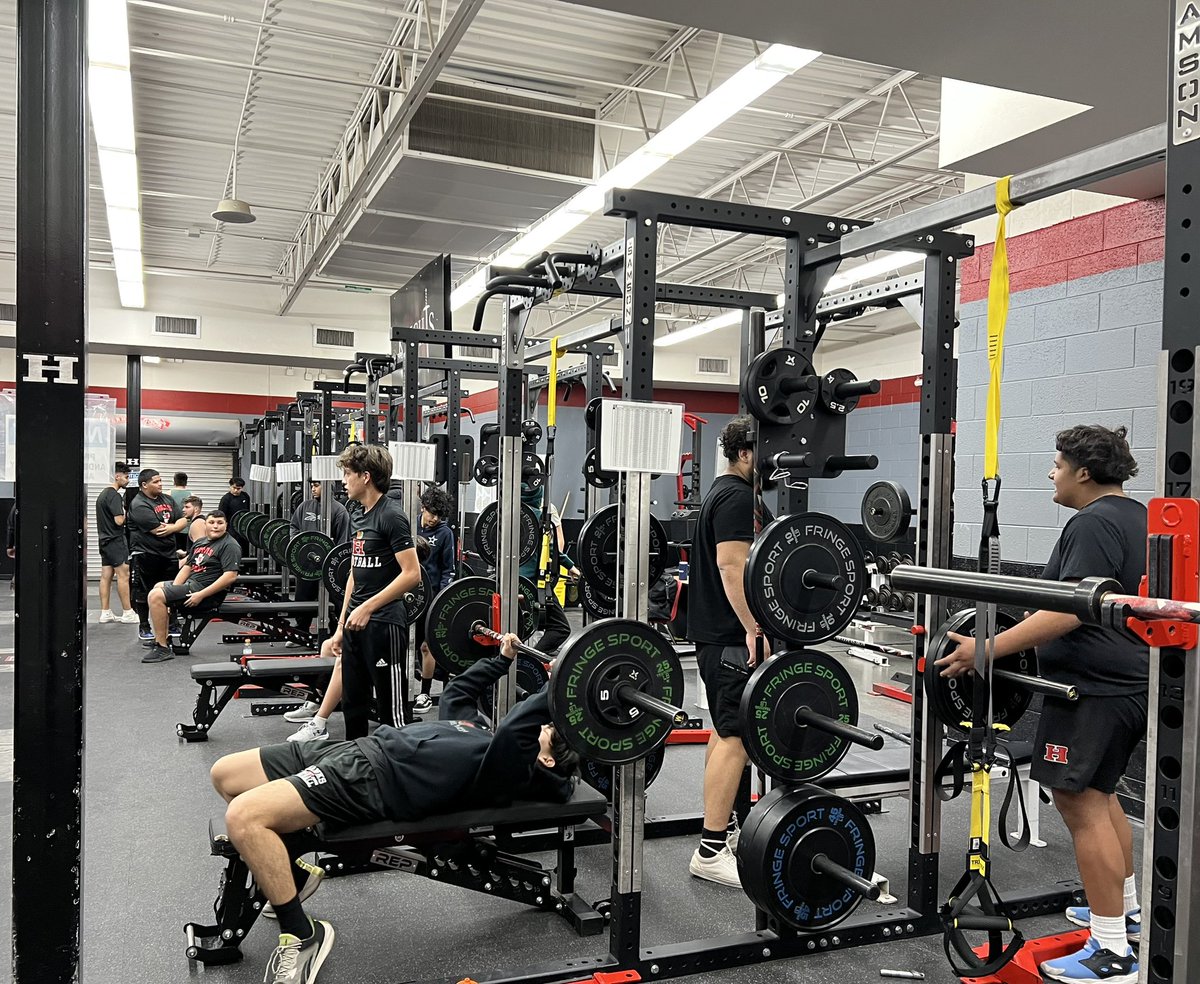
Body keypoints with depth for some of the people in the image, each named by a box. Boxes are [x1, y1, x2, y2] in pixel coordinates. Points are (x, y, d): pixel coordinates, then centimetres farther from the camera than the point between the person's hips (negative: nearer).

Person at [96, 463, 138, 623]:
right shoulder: (114, 495, -15)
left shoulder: (102, 494, 16)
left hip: (104, 539, 10)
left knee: (106, 576, 8)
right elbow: (119, 520, -21)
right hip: (115, 540, -10)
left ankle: (105, 612, 10)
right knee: (123, 575, -6)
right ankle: (127, 613, -4)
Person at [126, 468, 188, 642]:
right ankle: (144, 628, 16)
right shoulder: (139, 505, -13)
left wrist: (170, 528, -14)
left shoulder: (168, 500, 12)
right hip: (147, 554, -7)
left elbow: (183, 521, 7)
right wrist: (176, 525, -2)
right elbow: (157, 530, -21)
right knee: (145, 592, 4)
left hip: (169, 553, 7)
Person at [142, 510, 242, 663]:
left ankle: (162, 649, -15)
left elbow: (231, 576, -24)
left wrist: (201, 595, -25)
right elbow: (187, 566, 16)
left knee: (156, 596, -19)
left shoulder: (229, 545, -14)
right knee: (158, 587, 27)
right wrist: (173, 590, 0)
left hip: (209, 592, -10)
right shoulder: (200, 542, 14)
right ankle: (159, 639, 27)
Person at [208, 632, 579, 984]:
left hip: (370, 779, -10)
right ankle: (293, 874, 21)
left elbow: (515, 728, -28)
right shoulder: (479, 732, 22)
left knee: (243, 817, -28)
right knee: (224, 775, 11)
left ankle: (302, 936, -8)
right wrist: (502, 658, 39)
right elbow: (456, 693, 38)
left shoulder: (514, 769, -7)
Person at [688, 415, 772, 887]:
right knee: (736, 737, -11)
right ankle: (712, 850, -8)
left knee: (725, 732, 17)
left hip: (716, 633, 11)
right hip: (731, 636, -11)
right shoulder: (737, 496, -15)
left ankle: (724, 828, 27)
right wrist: (755, 630, -25)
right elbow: (732, 565, -24)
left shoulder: (724, 491, 18)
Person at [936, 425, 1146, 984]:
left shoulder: (1093, 523, -17)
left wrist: (989, 649, -28)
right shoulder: (1137, 518, 15)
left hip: (1093, 688, -11)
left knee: (1081, 805, -6)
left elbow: (1072, 608, -26)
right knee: (1098, 794, 22)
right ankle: (1126, 911, 34)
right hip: (1129, 682, 11)